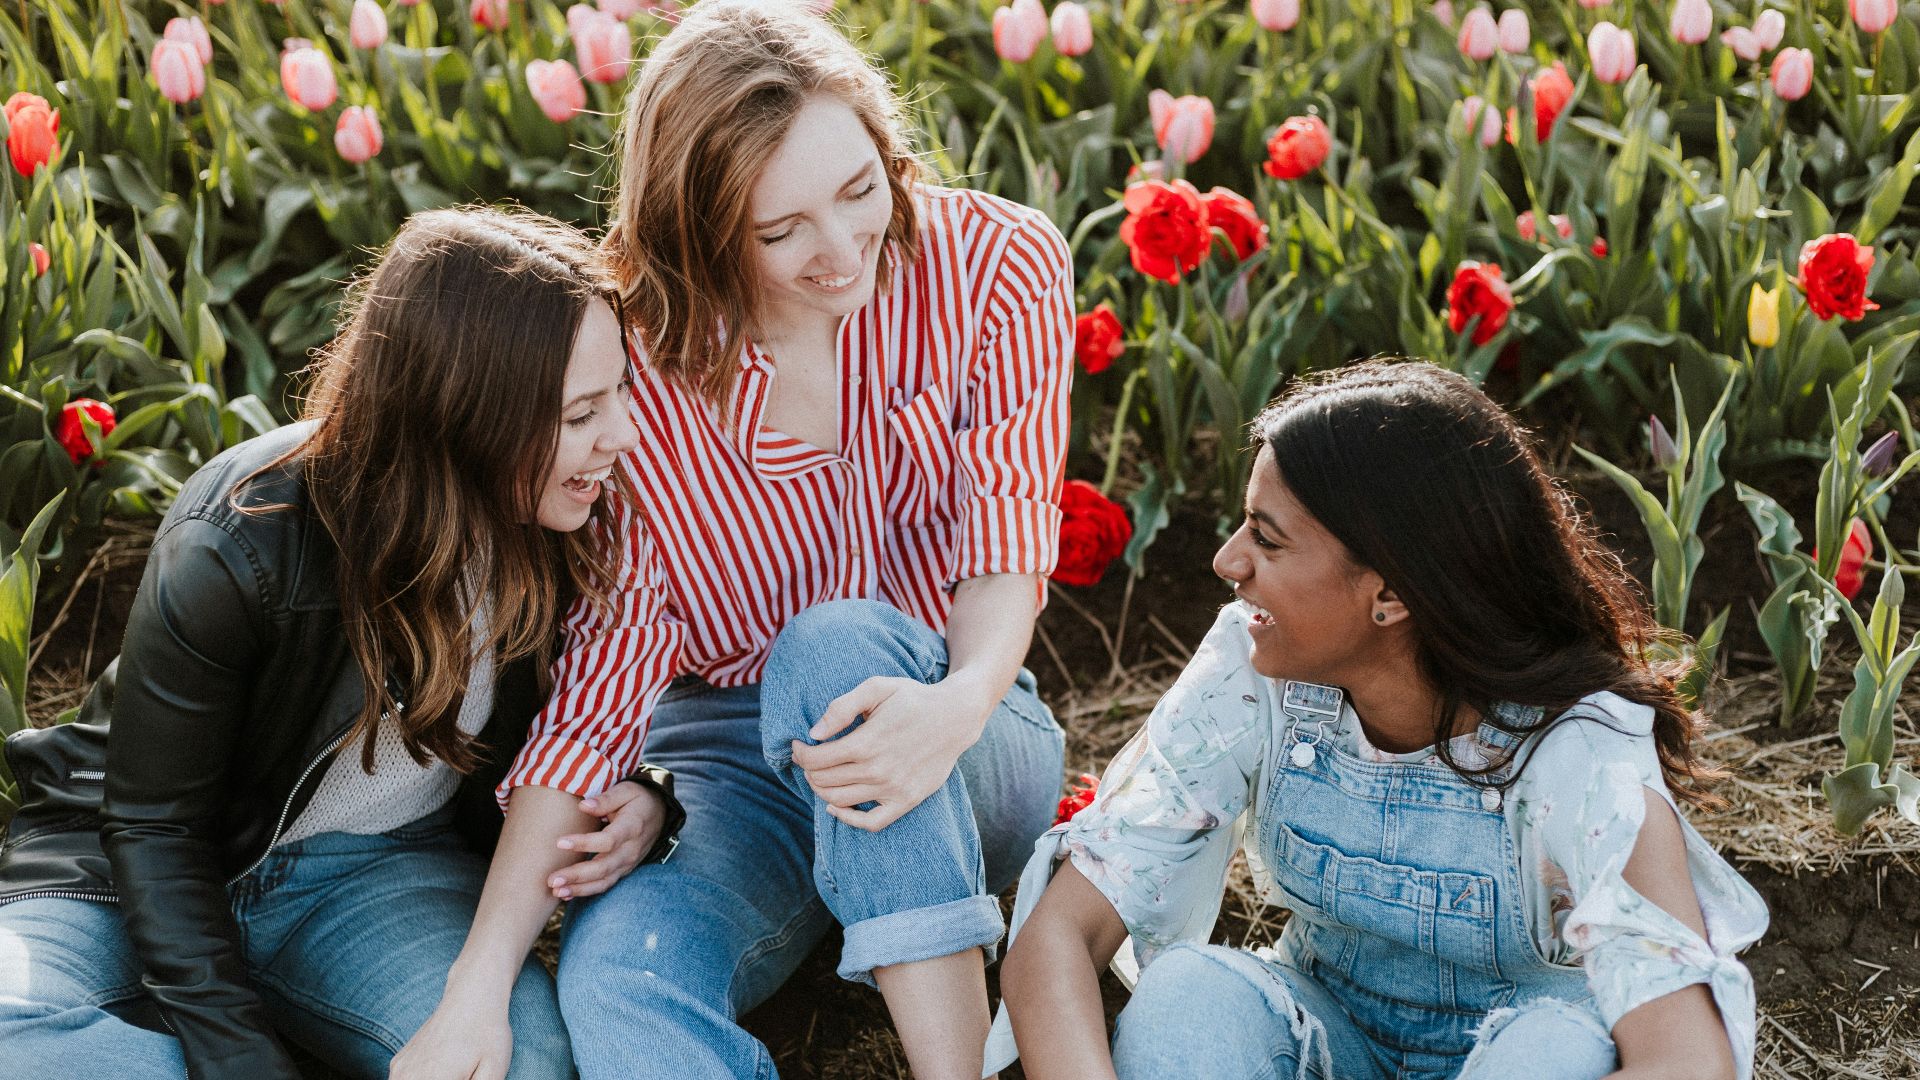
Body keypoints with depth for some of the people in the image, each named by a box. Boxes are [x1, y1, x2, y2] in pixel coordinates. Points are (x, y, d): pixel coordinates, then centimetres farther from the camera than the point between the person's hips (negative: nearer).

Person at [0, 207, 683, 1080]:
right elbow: (154, 826, -16)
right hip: (137, 870, -2)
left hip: (375, 873, 3)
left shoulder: (550, 530, -11)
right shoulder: (236, 548, -26)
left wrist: (639, 796, -16)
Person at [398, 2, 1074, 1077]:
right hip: (723, 755, 0)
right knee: (615, 978, -32)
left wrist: (955, 706, -38)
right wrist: (478, 986, -23)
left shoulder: (1000, 265, -10)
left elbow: (1007, 546, -13)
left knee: (836, 643, -35)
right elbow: (602, 677, -14)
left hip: (971, 759, 0)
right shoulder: (636, 365, -12)